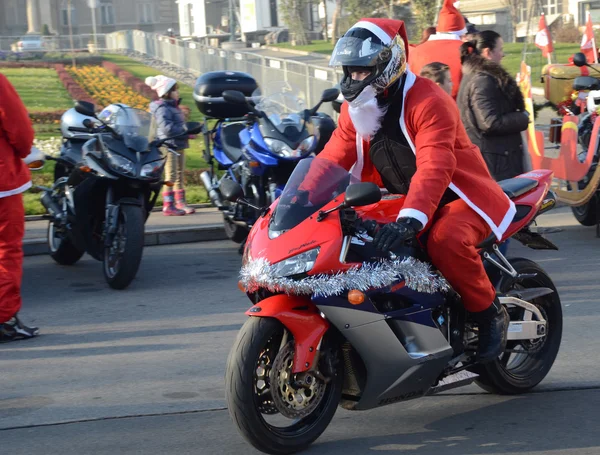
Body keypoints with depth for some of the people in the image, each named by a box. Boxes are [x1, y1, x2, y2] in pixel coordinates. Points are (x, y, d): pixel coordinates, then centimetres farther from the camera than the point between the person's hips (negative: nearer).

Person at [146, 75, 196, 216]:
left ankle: (180, 202, 21)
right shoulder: (162, 109, -14)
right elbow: (167, 128, -24)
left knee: (179, 175, 14)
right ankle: (168, 206, -4)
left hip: (179, 146, 9)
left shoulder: (173, 106, 16)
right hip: (170, 146, -9)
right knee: (171, 177, -7)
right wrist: (185, 132, -21)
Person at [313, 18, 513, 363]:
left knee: (445, 240, -38)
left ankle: (491, 313, -14)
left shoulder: (427, 101, -24)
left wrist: (410, 219, -50)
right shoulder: (356, 108, 3)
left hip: (459, 195, -8)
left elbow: (434, 167, -36)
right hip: (402, 199, 8)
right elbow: (333, 158, -2)